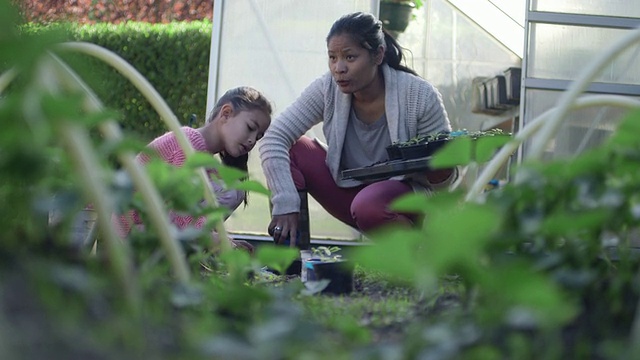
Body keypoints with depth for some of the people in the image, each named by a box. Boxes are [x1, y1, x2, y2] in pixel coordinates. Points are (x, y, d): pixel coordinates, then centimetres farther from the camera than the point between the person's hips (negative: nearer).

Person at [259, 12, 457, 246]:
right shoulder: (327, 89, -15)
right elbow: (273, 140, -20)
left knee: (368, 205, -37)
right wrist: (286, 205, -32)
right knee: (292, 149, -17)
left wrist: (440, 171, -39)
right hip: (348, 190, 4)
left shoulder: (420, 96, -21)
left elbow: (445, 181, -14)